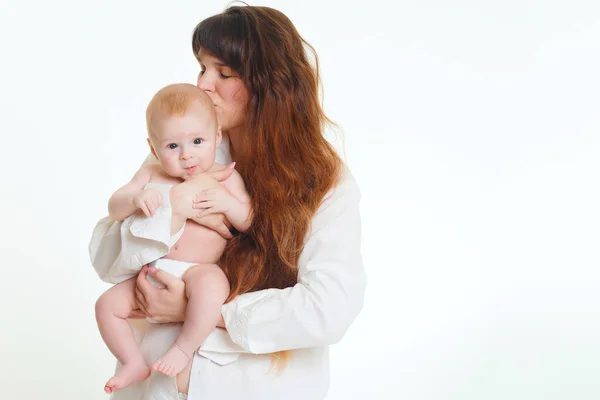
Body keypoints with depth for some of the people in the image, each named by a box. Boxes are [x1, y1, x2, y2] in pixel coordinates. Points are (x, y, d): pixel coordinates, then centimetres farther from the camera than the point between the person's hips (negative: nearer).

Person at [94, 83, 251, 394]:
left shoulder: (225, 178, 3)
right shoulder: (152, 175, 8)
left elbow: (250, 223, 3)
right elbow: (114, 209, 2)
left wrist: (228, 204, -17)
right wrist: (135, 199, -20)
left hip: (201, 271, -4)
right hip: (153, 272, 4)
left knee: (211, 286, -37)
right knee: (108, 304, -6)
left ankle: (183, 349, -22)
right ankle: (135, 363, 8)